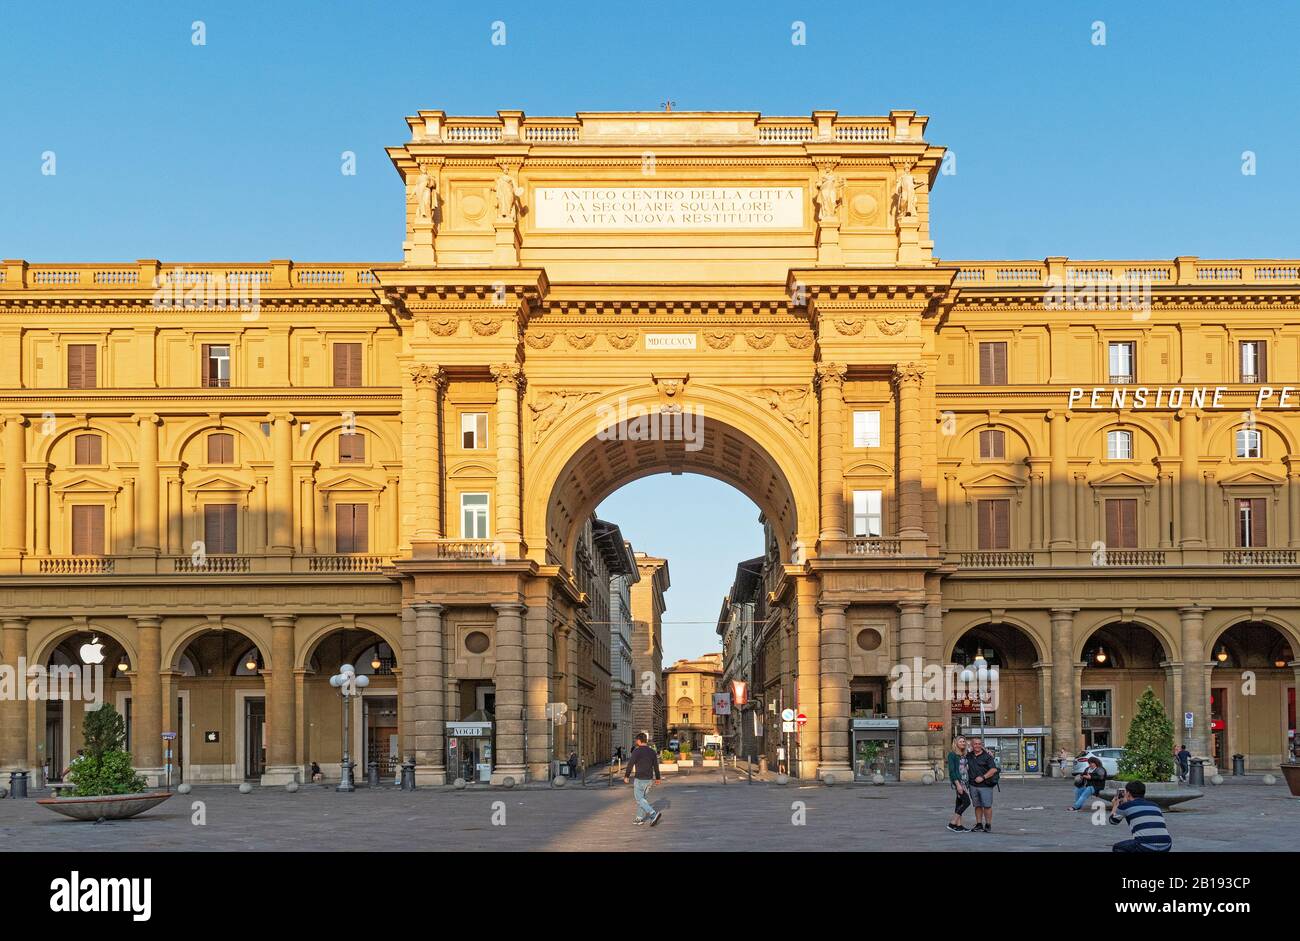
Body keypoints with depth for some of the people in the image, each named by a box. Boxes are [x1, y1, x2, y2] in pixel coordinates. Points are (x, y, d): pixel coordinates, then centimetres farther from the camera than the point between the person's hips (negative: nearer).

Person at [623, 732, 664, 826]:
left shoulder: (636, 751, -13)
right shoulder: (652, 751, 6)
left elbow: (630, 764, -14)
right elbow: (656, 766, 11)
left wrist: (626, 776, -5)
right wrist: (658, 778, 20)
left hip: (640, 779, -7)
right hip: (649, 779, 7)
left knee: (639, 799, -2)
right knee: (641, 797, 18)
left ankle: (653, 814, -18)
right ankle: (639, 819, 19)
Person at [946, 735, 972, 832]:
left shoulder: (964, 756, 15)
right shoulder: (952, 755, -7)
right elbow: (951, 770, -13)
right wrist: (958, 784, -19)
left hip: (965, 782, 7)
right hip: (957, 781, -7)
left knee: (959, 804, 6)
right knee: (966, 802, -14)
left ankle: (958, 825, 7)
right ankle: (952, 823, -11)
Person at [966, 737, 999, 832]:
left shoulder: (987, 756, -3)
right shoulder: (969, 756, 12)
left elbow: (994, 769, -10)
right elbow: (965, 767, 29)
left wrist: (983, 777, -16)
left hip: (985, 785, -5)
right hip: (973, 785, 5)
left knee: (987, 806, -4)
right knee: (977, 806, 8)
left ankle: (988, 825, 3)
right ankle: (979, 825, 13)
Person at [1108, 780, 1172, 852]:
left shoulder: (1126, 805, 10)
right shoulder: (1155, 806, 23)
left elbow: (1113, 820, 30)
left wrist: (1115, 804, 49)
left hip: (1145, 846, -5)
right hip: (1166, 847, 5)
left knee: (1117, 848, 22)